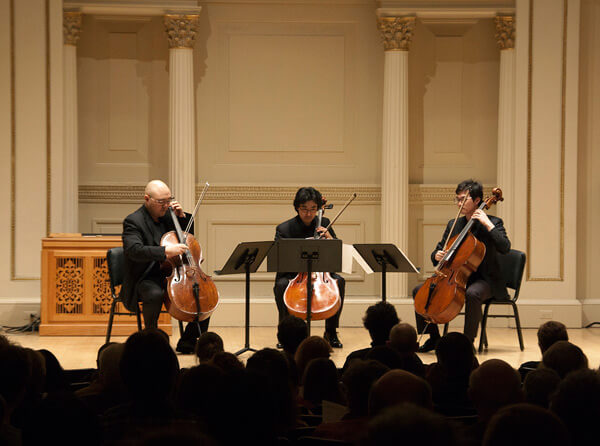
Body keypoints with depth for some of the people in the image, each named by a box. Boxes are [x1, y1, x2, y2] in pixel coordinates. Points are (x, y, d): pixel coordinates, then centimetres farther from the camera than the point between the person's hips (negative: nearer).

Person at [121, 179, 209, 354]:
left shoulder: (166, 216, 13)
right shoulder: (133, 221, -9)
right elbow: (134, 250, -27)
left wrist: (182, 217, 6)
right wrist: (166, 251, -36)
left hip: (171, 276, 7)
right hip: (145, 279, -7)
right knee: (155, 294, -39)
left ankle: (188, 342, 5)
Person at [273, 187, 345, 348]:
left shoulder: (324, 224, 6)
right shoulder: (284, 229, -2)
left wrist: (329, 238, -11)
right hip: (292, 274, -2)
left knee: (339, 281, -27)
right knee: (281, 285, -34)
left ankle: (331, 332, -15)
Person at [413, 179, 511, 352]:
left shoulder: (493, 222, -5)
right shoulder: (453, 225, 11)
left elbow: (505, 247, -22)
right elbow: (439, 250, 16)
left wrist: (488, 224, -24)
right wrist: (437, 256, -8)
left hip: (484, 280, -6)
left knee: (472, 293, -40)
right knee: (419, 290, -7)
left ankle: (468, 340, -25)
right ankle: (434, 337, 3)